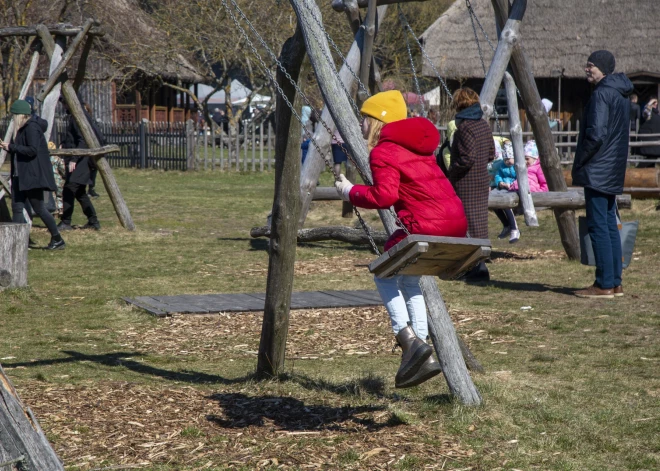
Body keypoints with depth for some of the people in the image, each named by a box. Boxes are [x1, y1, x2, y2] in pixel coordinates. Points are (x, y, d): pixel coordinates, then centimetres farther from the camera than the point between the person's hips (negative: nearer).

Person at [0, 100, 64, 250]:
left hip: (33, 175, -10)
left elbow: (33, 150, -24)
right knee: (17, 208, 3)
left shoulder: (32, 127, -15)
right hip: (20, 176, 10)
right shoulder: (21, 128, 16)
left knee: (39, 208, -4)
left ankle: (57, 240, 7)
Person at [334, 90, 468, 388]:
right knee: (408, 276, 25)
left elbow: (384, 197, -16)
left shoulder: (383, 152, -5)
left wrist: (350, 192, -1)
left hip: (426, 226, -8)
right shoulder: (417, 144, 21)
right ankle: (423, 356, 18)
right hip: (456, 223, 8)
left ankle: (410, 341, -3)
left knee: (385, 273, 13)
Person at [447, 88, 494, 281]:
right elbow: (491, 154, 16)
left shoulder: (464, 127, -17)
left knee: (470, 225, -6)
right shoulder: (484, 125, 10)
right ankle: (477, 264, 19)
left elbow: (467, 158, -23)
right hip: (482, 182, 9)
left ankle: (479, 268, -7)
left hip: (466, 185, -9)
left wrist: (451, 173, -11)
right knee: (480, 224, 12)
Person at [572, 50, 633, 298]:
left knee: (598, 226, -7)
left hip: (597, 172, -10)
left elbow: (596, 135, -24)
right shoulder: (622, 95, 15)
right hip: (614, 172, 10)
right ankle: (615, 282, 16)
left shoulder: (601, 94, -16)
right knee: (610, 226, 13)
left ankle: (604, 285, -6)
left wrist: (579, 162, -11)